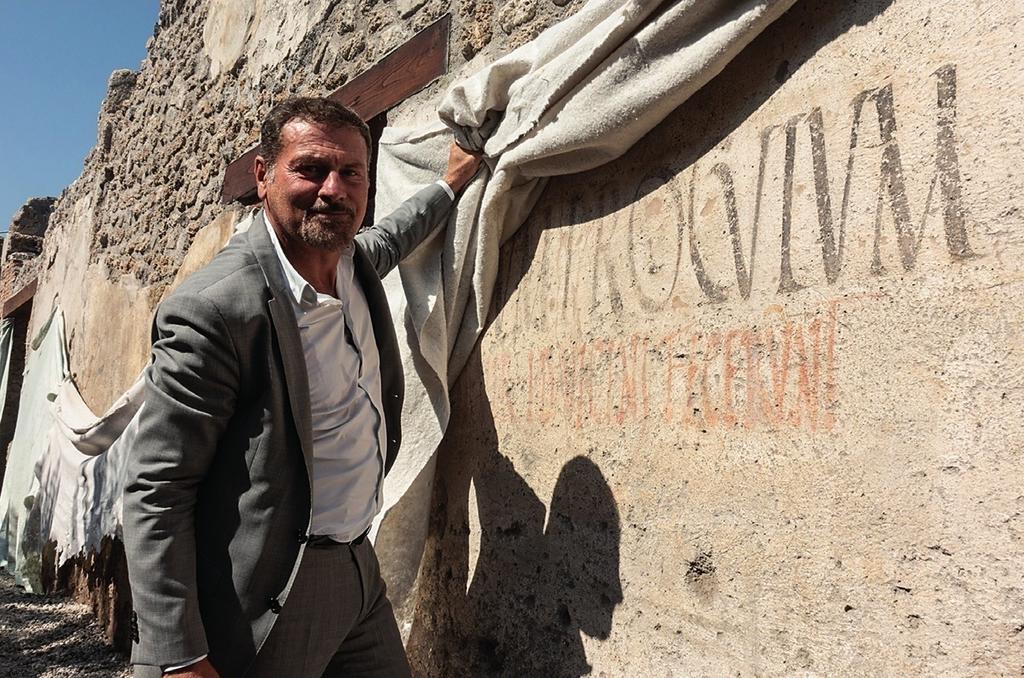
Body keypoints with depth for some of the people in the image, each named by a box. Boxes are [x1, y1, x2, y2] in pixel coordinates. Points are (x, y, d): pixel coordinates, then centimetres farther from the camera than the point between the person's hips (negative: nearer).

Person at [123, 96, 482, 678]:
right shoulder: (213, 308, -22)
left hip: (360, 567, 7)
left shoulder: (357, 261, 0)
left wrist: (451, 184, 36)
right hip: (268, 601, -7)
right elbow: (156, 493, -19)